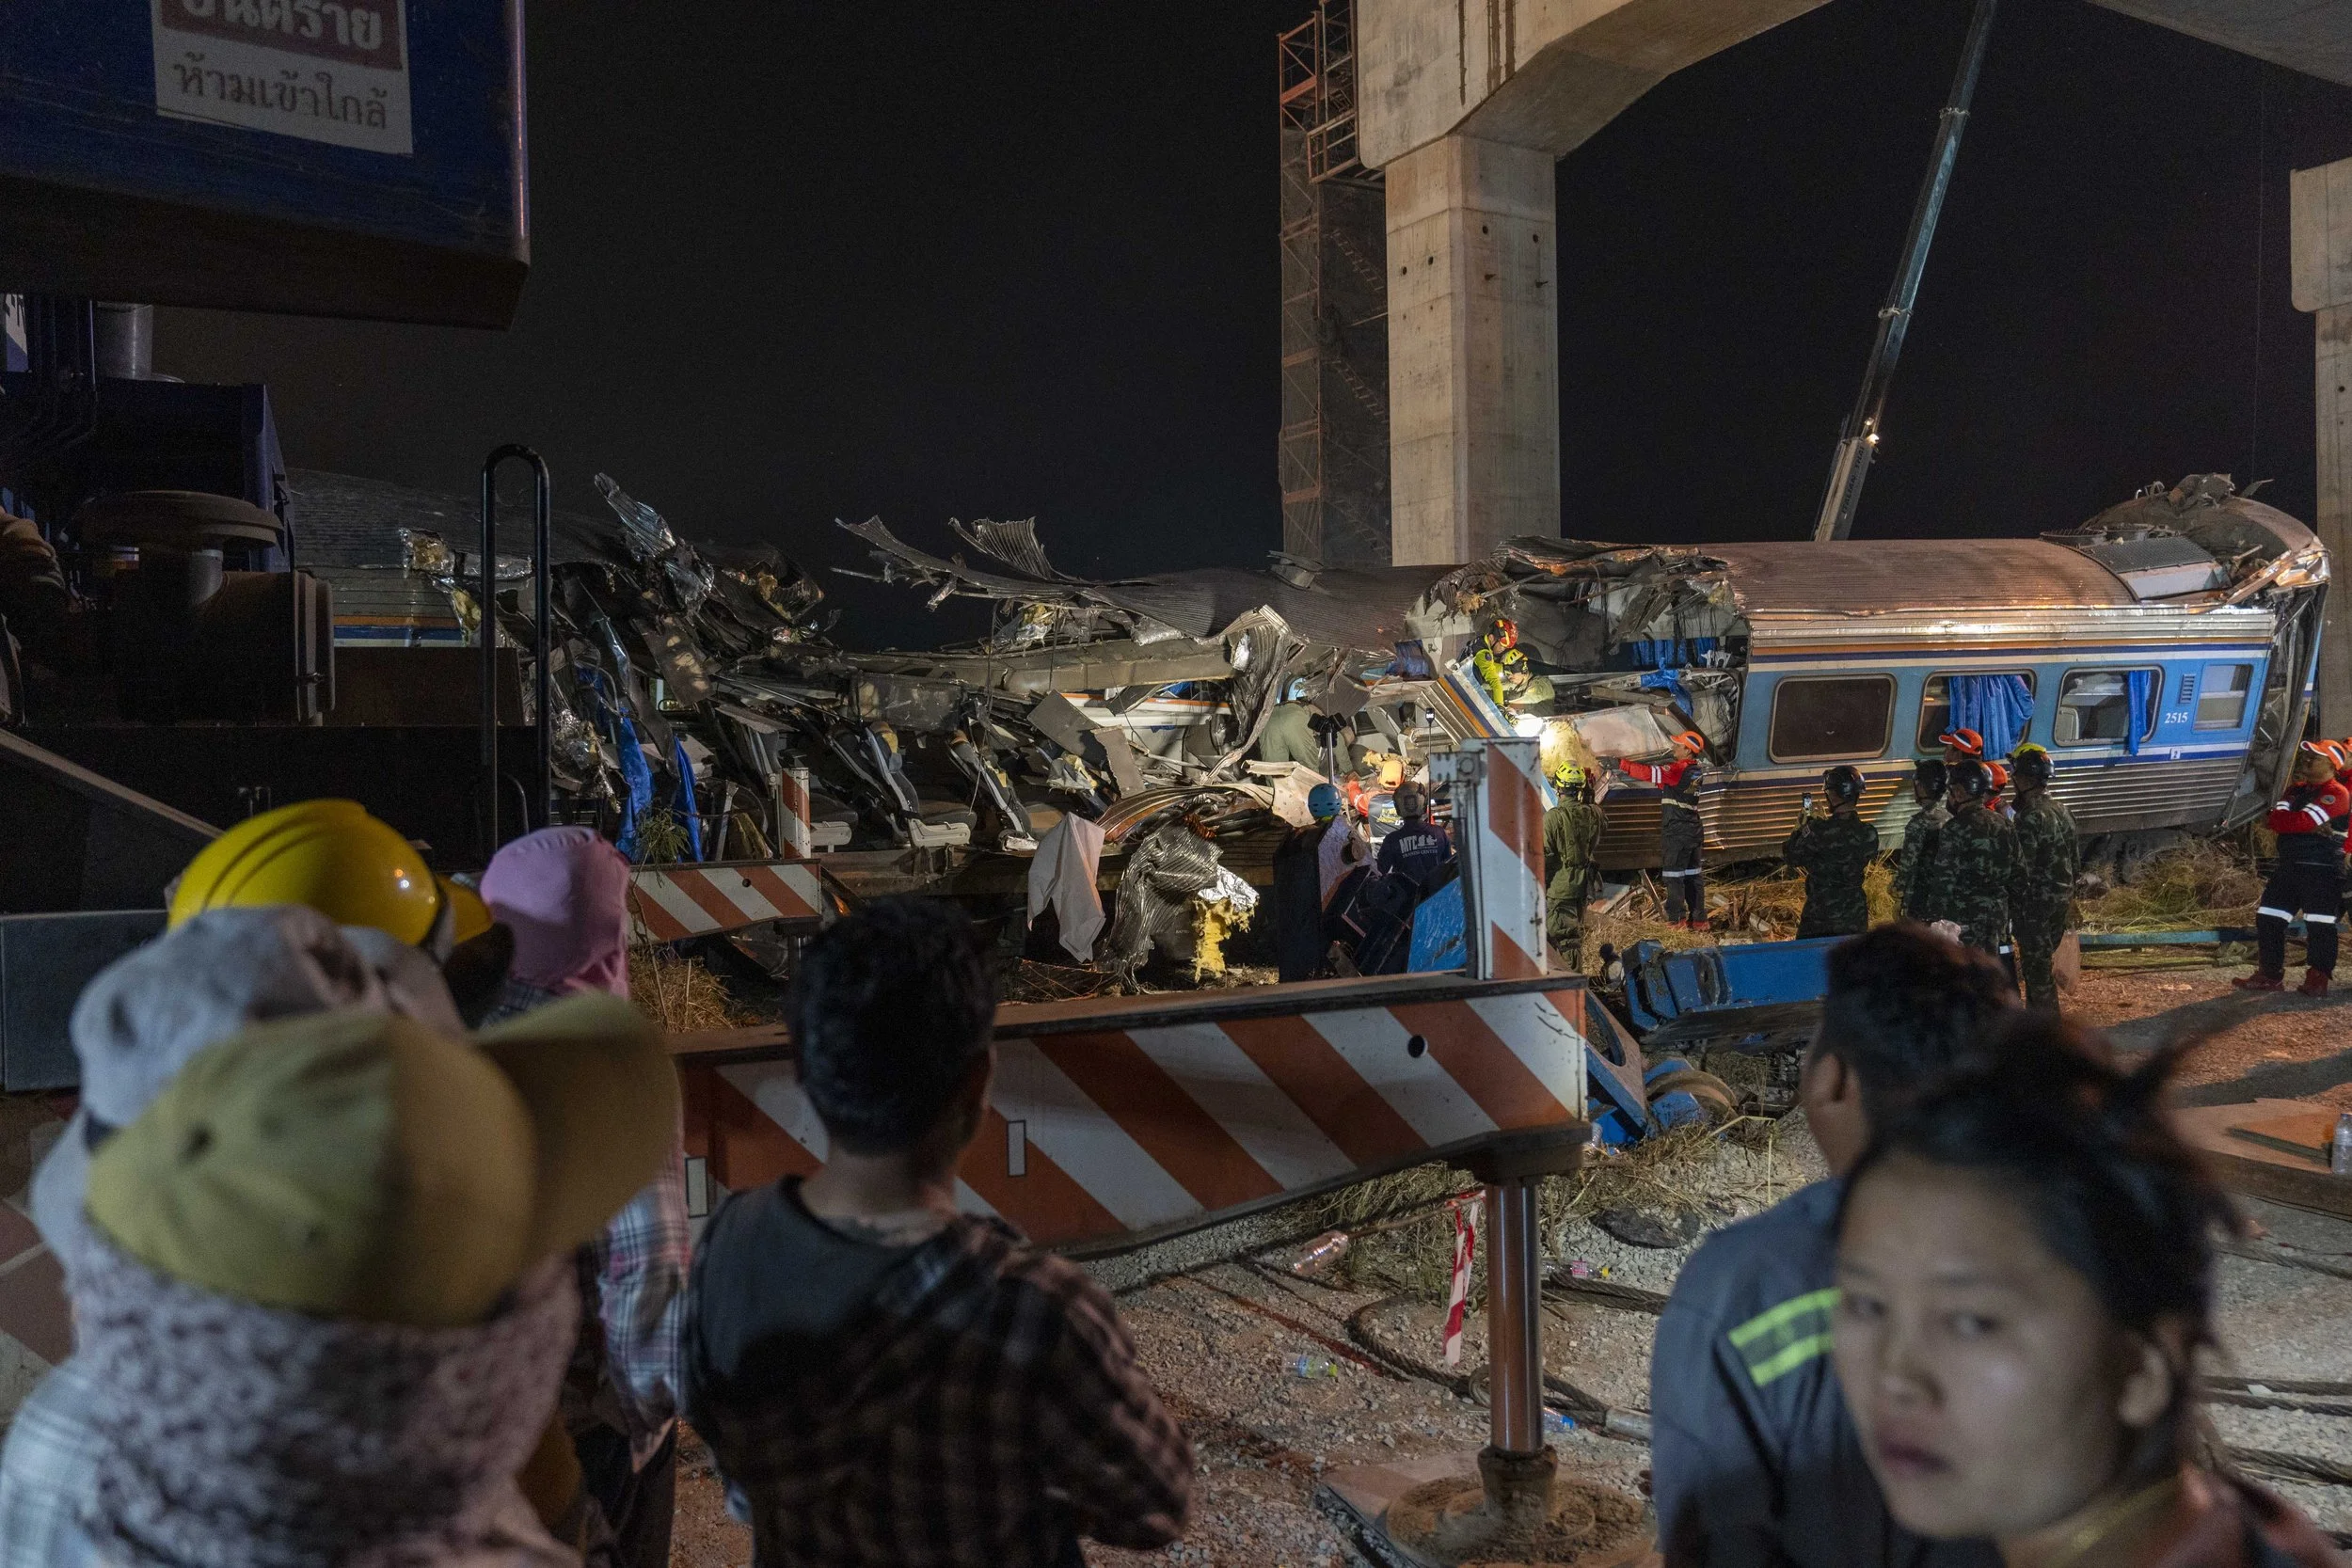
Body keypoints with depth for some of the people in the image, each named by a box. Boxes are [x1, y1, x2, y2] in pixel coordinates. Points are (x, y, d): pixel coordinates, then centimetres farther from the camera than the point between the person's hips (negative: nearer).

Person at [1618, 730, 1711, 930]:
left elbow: (1650, 773, -23)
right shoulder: (1694, 770, 13)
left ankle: (1676, 919, -2)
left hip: (1676, 832, -9)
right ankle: (1699, 919, 17)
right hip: (1693, 831, 9)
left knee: (1673, 875, -3)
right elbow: (1656, 773, 15)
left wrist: (1622, 765, -16)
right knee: (1693, 874, 13)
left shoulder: (1679, 769, -15)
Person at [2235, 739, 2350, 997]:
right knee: (2267, 918, 5)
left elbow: (2301, 822, -19)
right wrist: (2311, 826, -15)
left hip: (2323, 871, -8)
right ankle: (2270, 975, 13)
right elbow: (2279, 816, 1)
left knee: (2319, 925, -6)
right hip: (2290, 867, 8)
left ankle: (2318, 979, 3)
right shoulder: (2296, 790, 18)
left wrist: (2272, 819, -7)